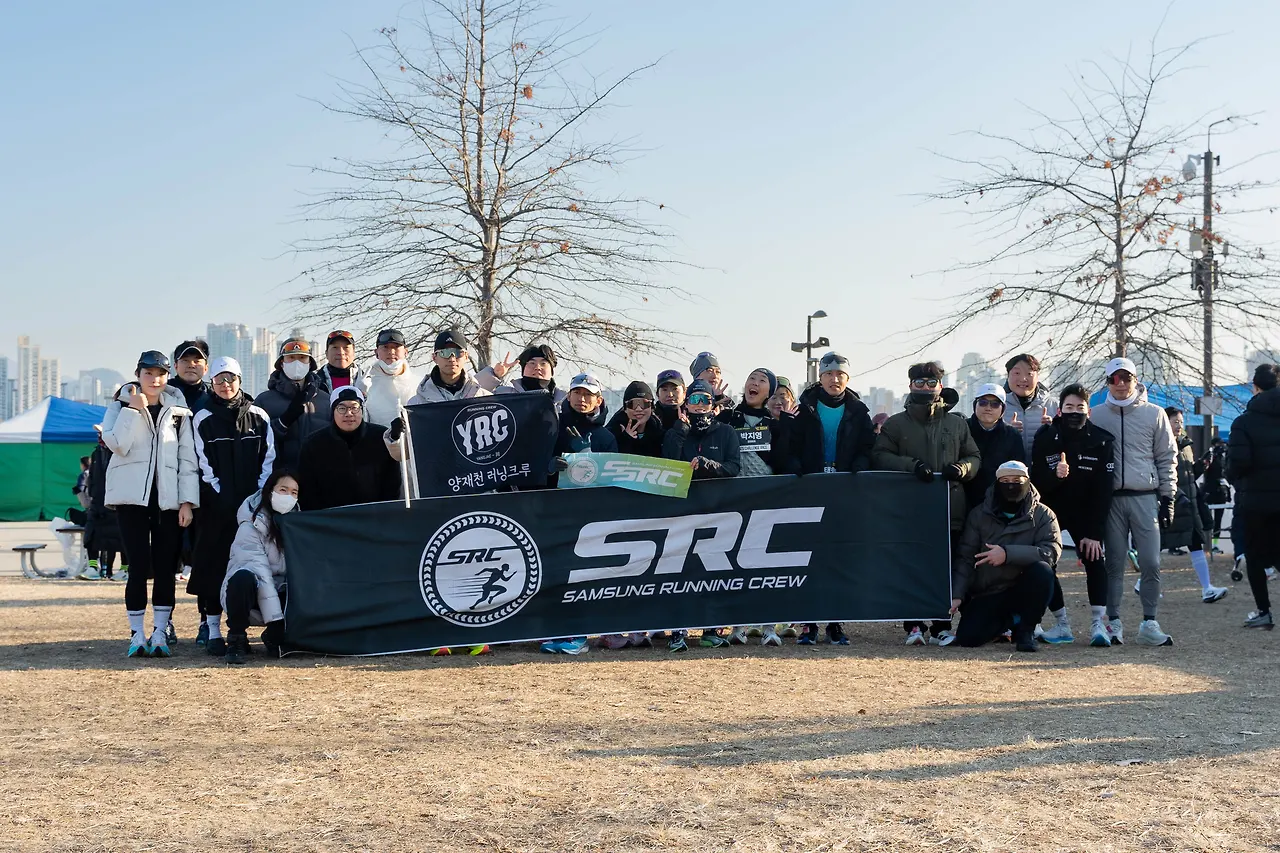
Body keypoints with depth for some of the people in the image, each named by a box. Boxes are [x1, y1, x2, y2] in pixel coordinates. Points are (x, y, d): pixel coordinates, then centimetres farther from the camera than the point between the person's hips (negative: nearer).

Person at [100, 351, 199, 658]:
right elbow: (117, 444, -10)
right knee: (139, 565, -7)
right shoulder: (121, 406, 8)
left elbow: (188, 457, 6)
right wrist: (134, 409, -13)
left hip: (168, 498, 2)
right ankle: (136, 634, 1)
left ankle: (160, 633, 4)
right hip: (132, 495, -2)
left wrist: (188, 500, -2)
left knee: (165, 568, -2)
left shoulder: (178, 411, 11)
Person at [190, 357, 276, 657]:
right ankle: (213, 630, -2)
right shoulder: (203, 419, 4)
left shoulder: (259, 416, 8)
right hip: (217, 505, -2)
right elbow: (203, 464, 0)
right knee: (213, 564, -4)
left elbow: (269, 457, 7)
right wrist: (223, 496, -8)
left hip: (253, 502, 2)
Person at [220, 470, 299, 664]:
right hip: (252, 591, -5)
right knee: (243, 577, -38)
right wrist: (275, 619, -29)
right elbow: (259, 570, -23)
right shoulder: (251, 526, -14)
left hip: (279, 592, 5)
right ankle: (237, 639, -18)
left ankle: (274, 637, 3)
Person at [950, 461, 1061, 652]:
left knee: (1042, 570, -33)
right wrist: (957, 595, -14)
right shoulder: (979, 515, 2)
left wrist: (1008, 553, -31)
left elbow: (1052, 551, -20)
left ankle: (1026, 629, -10)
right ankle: (1010, 620, 14)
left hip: (1023, 590, -2)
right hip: (986, 595, 2)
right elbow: (964, 558, -2)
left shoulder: (1043, 515, -4)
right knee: (967, 637, -20)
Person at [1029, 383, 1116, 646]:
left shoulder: (1102, 441, -13)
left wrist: (1094, 533, -18)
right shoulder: (1045, 437, -13)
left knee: (1094, 558, -16)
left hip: (1084, 511, -1)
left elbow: (1104, 490, -13)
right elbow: (1036, 481, -12)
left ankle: (1098, 624, -18)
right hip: (1050, 509, 1)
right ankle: (1062, 625, 1)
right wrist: (1054, 475, -36)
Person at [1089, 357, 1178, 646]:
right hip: (1111, 499, 1)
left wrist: (1167, 497, 2)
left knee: (1151, 563, -5)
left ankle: (1149, 624, 2)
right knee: (1114, 563, 2)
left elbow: (1167, 458, 7)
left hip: (1146, 498, 0)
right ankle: (1114, 622, 7)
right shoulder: (1097, 416, 7)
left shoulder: (1154, 414, 5)